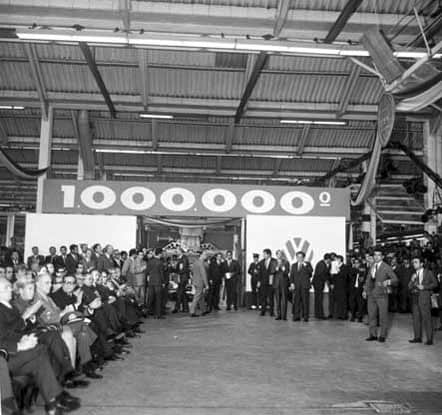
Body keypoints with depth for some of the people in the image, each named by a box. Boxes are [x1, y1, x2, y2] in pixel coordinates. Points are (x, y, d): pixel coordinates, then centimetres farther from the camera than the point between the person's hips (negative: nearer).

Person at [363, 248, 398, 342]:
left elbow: (395, 279, -9)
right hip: (371, 295, 5)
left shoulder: (386, 267, -5)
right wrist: (365, 290, 12)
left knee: (383, 316, 1)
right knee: (371, 315, 8)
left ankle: (382, 336, 10)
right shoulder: (372, 267, 13)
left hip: (382, 295, -5)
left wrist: (388, 282, -29)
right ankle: (372, 334, 17)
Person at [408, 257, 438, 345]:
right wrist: (412, 280, -8)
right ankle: (418, 337, 12)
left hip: (424, 297, -5)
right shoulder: (414, 274, 16)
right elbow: (409, 287, 11)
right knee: (416, 318, 5)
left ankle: (429, 339, -4)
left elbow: (435, 283, -1)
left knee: (427, 318, -7)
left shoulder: (428, 273, 3)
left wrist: (424, 287, -11)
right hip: (415, 297, 5)